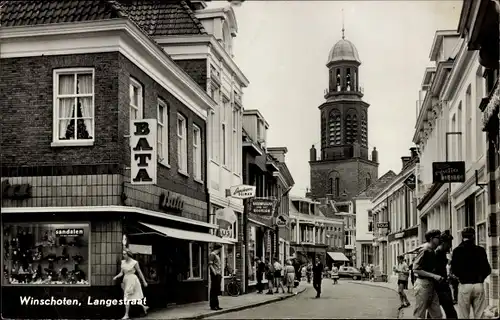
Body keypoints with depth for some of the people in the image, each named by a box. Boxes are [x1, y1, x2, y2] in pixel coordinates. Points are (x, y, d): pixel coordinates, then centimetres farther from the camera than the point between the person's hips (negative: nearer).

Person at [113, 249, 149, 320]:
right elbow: (121, 273, 7)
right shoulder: (123, 262, 7)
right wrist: (116, 277, -12)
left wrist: (144, 282, 2)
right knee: (133, 298, 12)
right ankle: (144, 307, 31)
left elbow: (140, 272, -3)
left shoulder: (134, 263, -10)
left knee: (127, 298, -11)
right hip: (126, 280, 7)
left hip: (132, 281, -7)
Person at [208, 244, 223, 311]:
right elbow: (210, 265, -18)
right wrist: (214, 272, -23)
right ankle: (213, 306, -3)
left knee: (217, 291, 13)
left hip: (218, 275, 10)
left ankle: (216, 305, 18)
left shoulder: (216, 255, 20)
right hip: (215, 275, -10)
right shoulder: (212, 254, -9)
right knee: (213, 290, -6)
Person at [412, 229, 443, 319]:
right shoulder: (424, 251, -13)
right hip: (423, 285, -9)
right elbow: (416, 269, -18)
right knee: (420, 316, -3)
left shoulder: (432, 252, 14)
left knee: (437, 315, 6)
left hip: (431, 285, 9)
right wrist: (433, 276, -18)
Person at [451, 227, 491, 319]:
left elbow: (454, 270, -4)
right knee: (479, 316, 6)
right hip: (479, 285, 1)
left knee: (464, 316, 5)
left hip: (464, 285, -1)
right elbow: (487, 269, 1)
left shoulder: (457, 251, -4)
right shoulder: (480, 250, 0)